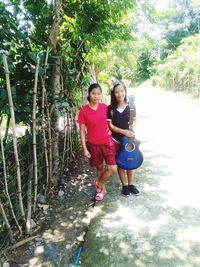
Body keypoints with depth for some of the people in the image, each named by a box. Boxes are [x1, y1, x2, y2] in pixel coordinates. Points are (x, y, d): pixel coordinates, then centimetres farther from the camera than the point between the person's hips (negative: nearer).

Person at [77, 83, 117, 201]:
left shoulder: (105, 107, -3)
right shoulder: (84, 111, -11)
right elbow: (82, 131, -7)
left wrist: (110, 129, -1)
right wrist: (84, 148, -8)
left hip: (107, 142, 2)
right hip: (94, 144, -2)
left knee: (113, 168, -5)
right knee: (100, 167, 14)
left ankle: (99, 184, 21)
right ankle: (103, 189, 37)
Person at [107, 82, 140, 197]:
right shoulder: (110, 109, -9)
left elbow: (134, 121, 6)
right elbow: (110, 125, -10)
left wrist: (131, 129, -14)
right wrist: (123, 131, -19)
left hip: (130, 138, 2)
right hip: (116, 139, -2)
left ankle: (131, 184, 30)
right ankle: (124, 185, 27)